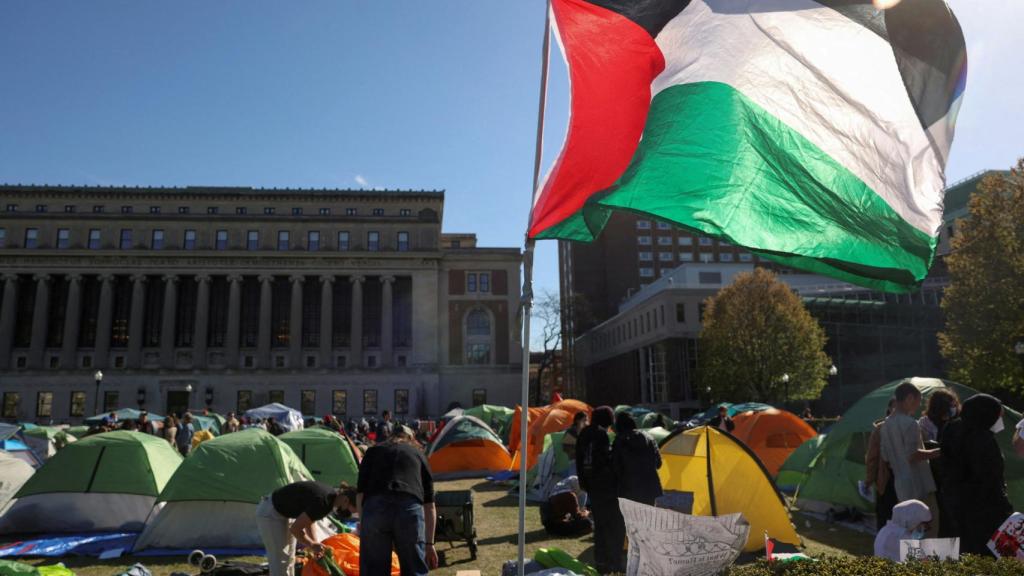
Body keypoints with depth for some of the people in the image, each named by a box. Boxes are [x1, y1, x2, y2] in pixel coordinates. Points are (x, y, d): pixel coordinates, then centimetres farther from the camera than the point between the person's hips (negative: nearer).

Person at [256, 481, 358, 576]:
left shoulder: (330, 494, -4)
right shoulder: (322, 502, -31)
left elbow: (308, 519, 11)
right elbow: (295, 528, -25)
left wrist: (315, 543, 3)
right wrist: (312, 545, -12)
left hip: (283, 513, 9)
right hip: (270, 513, -9)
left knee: (289, 558, 13)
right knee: (280, 561, -8)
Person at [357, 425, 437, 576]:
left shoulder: (372, 452, 29)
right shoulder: (419, 455, 29)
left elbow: (361, 492, 19)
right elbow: (429, 505, 26)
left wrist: (362, 524, 27)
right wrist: (429, 543, 30)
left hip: (374, 509, 0)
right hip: (410, 509, 0)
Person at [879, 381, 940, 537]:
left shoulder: (886, 425, 11)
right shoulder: (909, 423, -14)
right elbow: (913, 455, -22)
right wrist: (936, 452, -11)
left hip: (901, 486, 8)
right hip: (919, 486, -8)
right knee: (930, 528, -1)